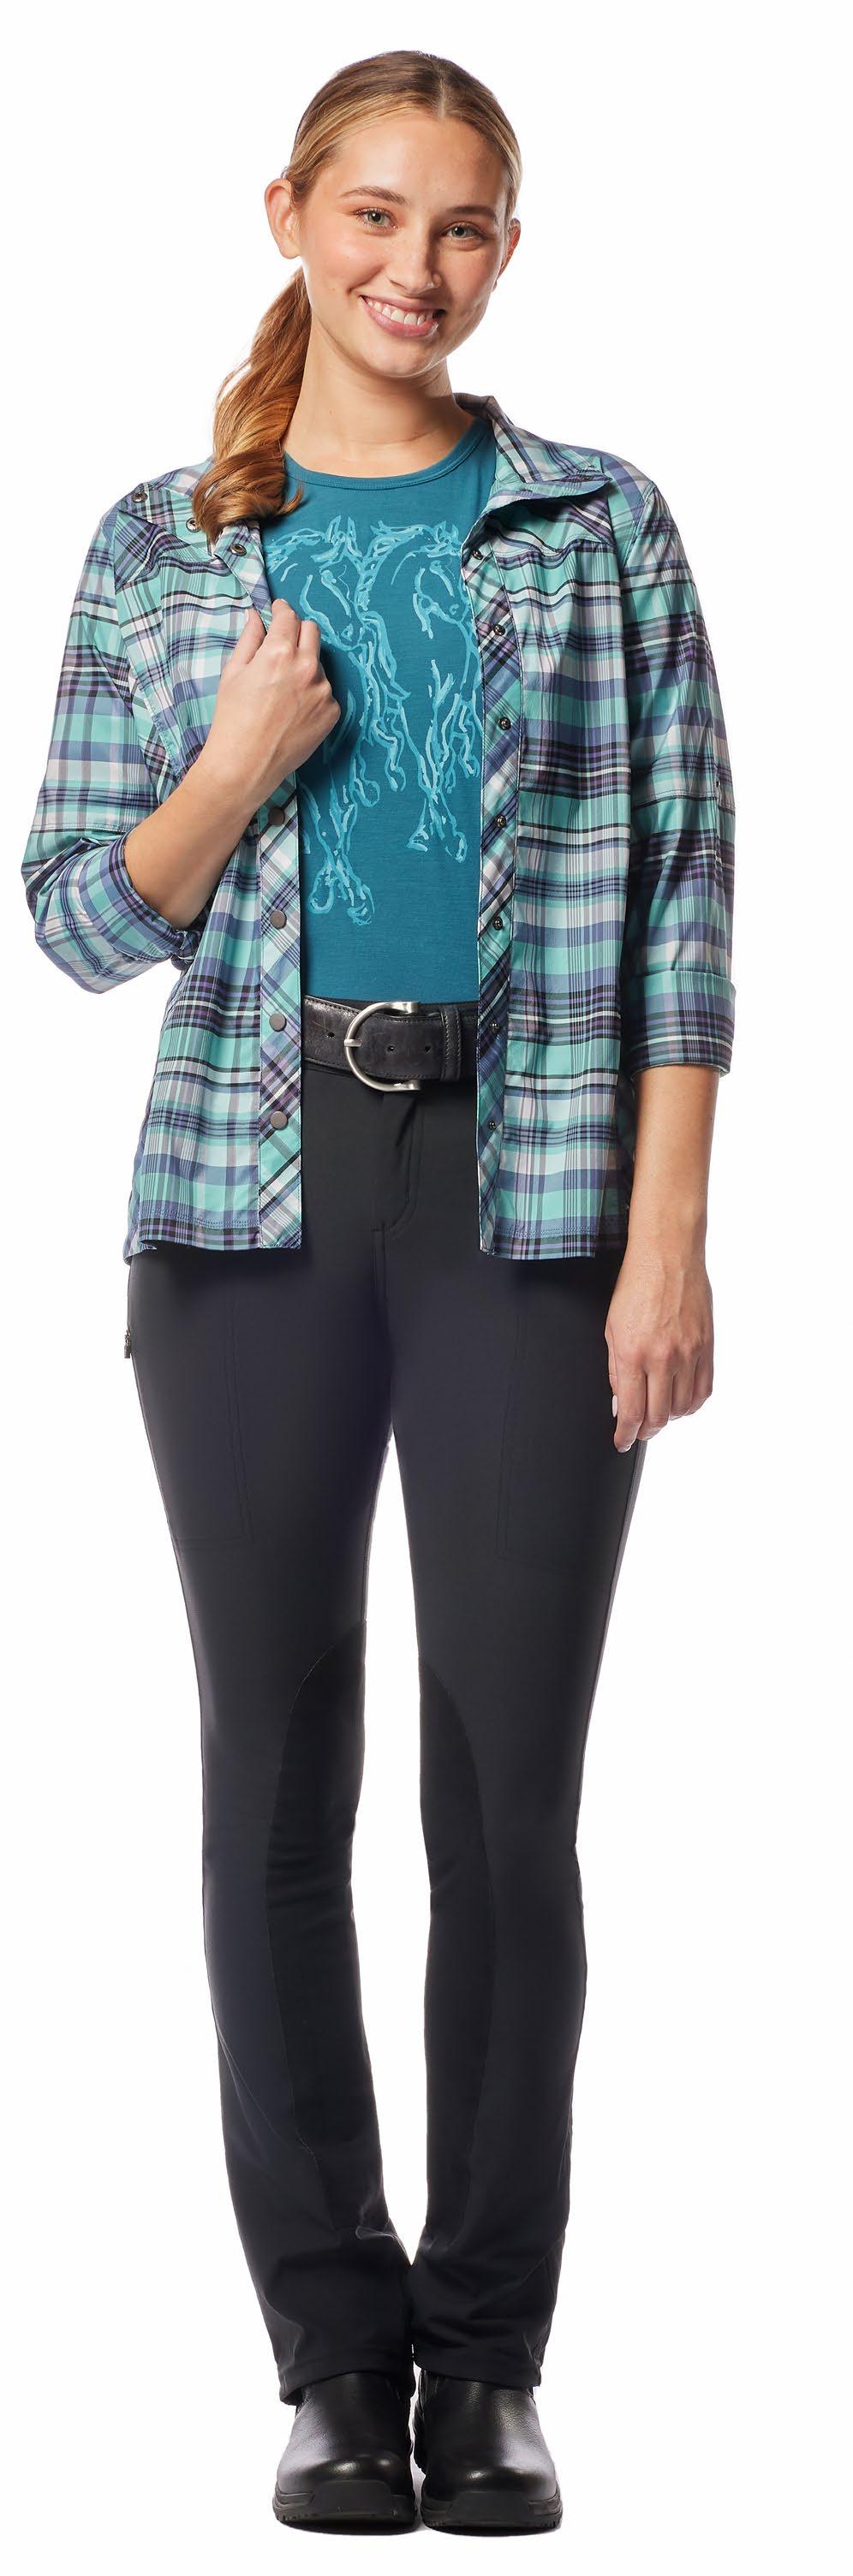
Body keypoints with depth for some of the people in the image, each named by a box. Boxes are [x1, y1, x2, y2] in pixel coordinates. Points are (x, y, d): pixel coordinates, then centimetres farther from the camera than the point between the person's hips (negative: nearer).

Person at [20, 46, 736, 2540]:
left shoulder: (604, 530, 5)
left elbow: (685, 901, 1)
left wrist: (669, 1243, -7)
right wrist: (236, 769, -12)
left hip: (534, 1205, -1)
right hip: (255, 1200, 1)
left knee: (511, 1786, 1)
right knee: (278, 1774, 3)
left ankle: (491, 2356, 12)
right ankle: (334, 2351, 13)